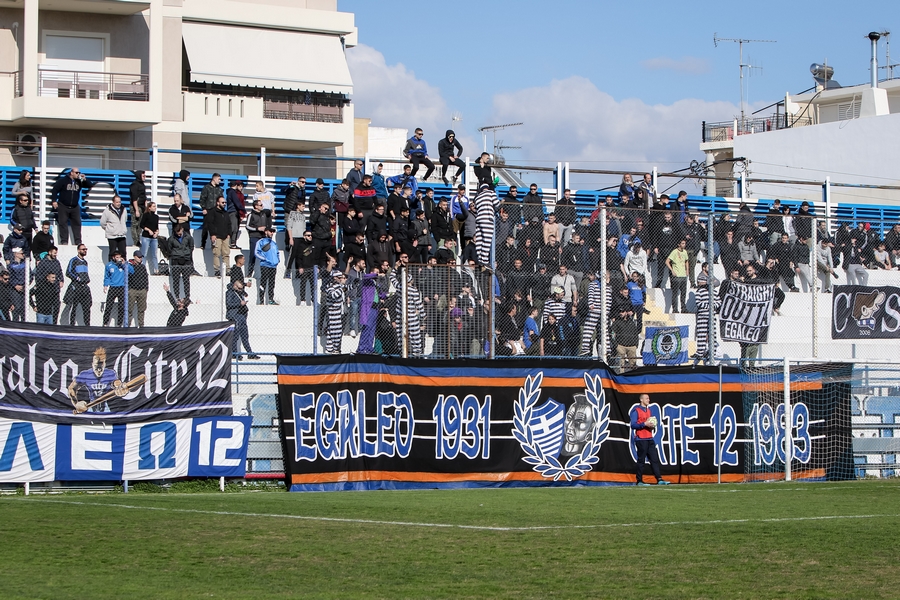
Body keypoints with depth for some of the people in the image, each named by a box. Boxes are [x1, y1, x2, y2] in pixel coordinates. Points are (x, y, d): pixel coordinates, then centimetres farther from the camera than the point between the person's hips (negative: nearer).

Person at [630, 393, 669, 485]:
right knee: (641, 460, -4)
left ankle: (659, 479, -1)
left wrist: (653, 425, 3)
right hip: (641, 439, -7)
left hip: (649, 439, 7)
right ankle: (639, 481, 1)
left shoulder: (649, 410, 19)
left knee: (654, 459, 1)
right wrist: (644, 424, -20)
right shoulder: (636, 411, -4)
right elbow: (633, 425, -11)